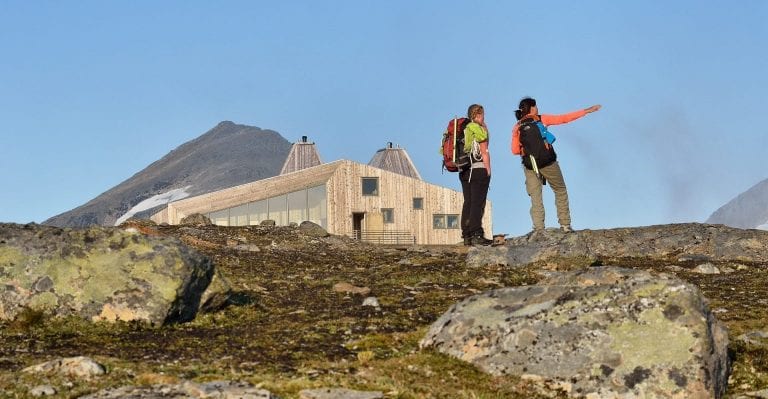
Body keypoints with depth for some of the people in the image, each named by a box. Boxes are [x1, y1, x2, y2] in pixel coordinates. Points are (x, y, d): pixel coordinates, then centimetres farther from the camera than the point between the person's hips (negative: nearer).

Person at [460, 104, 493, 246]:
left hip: (464, 170, 7)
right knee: (478, 203, -8)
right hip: (479, 169, -7)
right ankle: (476, 235, -13)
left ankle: (466, 235, 7)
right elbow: (484, 152, -9)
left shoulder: (462, 129, 13)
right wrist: (488, 170, -7)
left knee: (467, 202, 8)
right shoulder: (479, 129, -7)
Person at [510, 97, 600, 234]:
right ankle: (565, 225, 11)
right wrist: (586, 111, 7)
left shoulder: (517, 127, 4)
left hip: (529, 165, 2)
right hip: (548, 162, -2)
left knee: (535, 198, 4)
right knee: (560, 191, 14)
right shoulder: (541, 119, -1)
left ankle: (539, 229, -5)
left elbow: (515, 150, 0)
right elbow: (565, 118, 1)